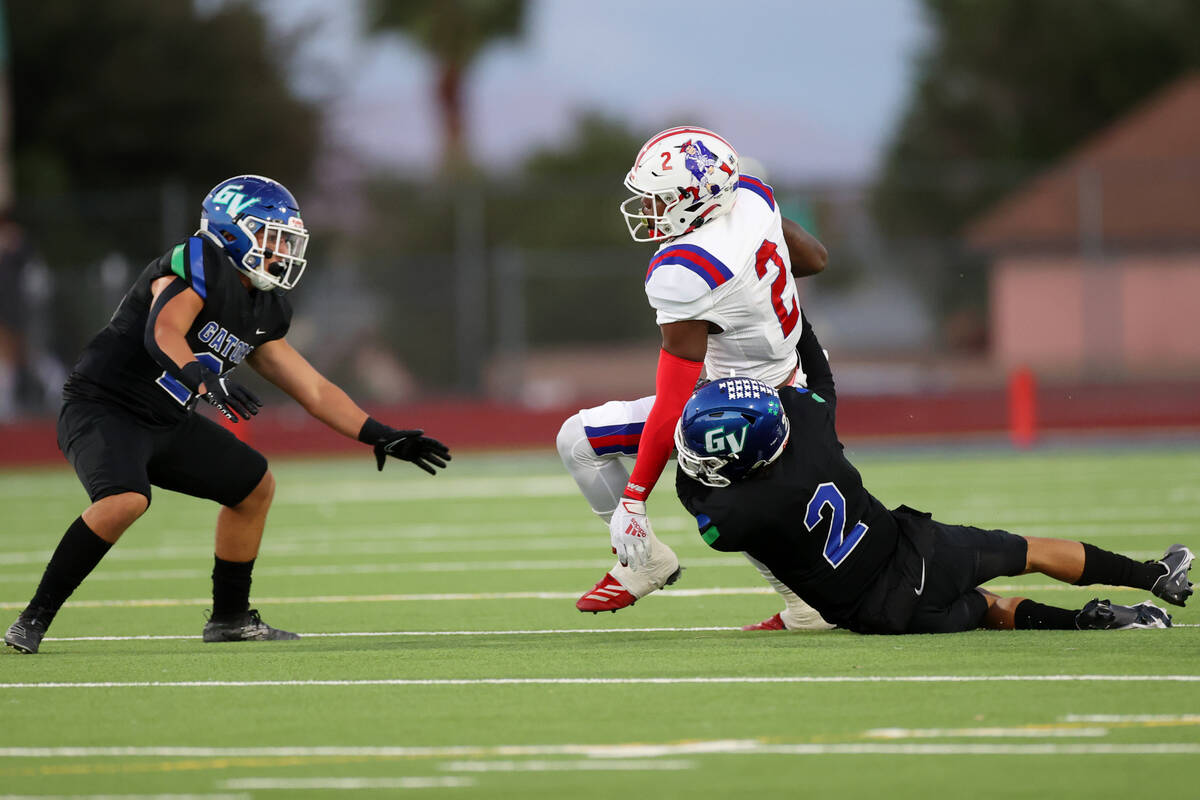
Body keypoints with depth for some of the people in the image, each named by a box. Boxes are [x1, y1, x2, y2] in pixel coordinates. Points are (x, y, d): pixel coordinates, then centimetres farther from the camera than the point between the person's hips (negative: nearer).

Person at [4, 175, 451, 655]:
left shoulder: (263, 311, 10)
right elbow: (163, 334, -35)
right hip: (103, 410, -10)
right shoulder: (199, 264, -17)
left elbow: (314, 390, 14)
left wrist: (382, 436, 9)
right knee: (125, 500, -34)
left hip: (167, 421, 10)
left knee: (254, 485, 14)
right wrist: (206, 380, -52)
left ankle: (230, 618, 25)